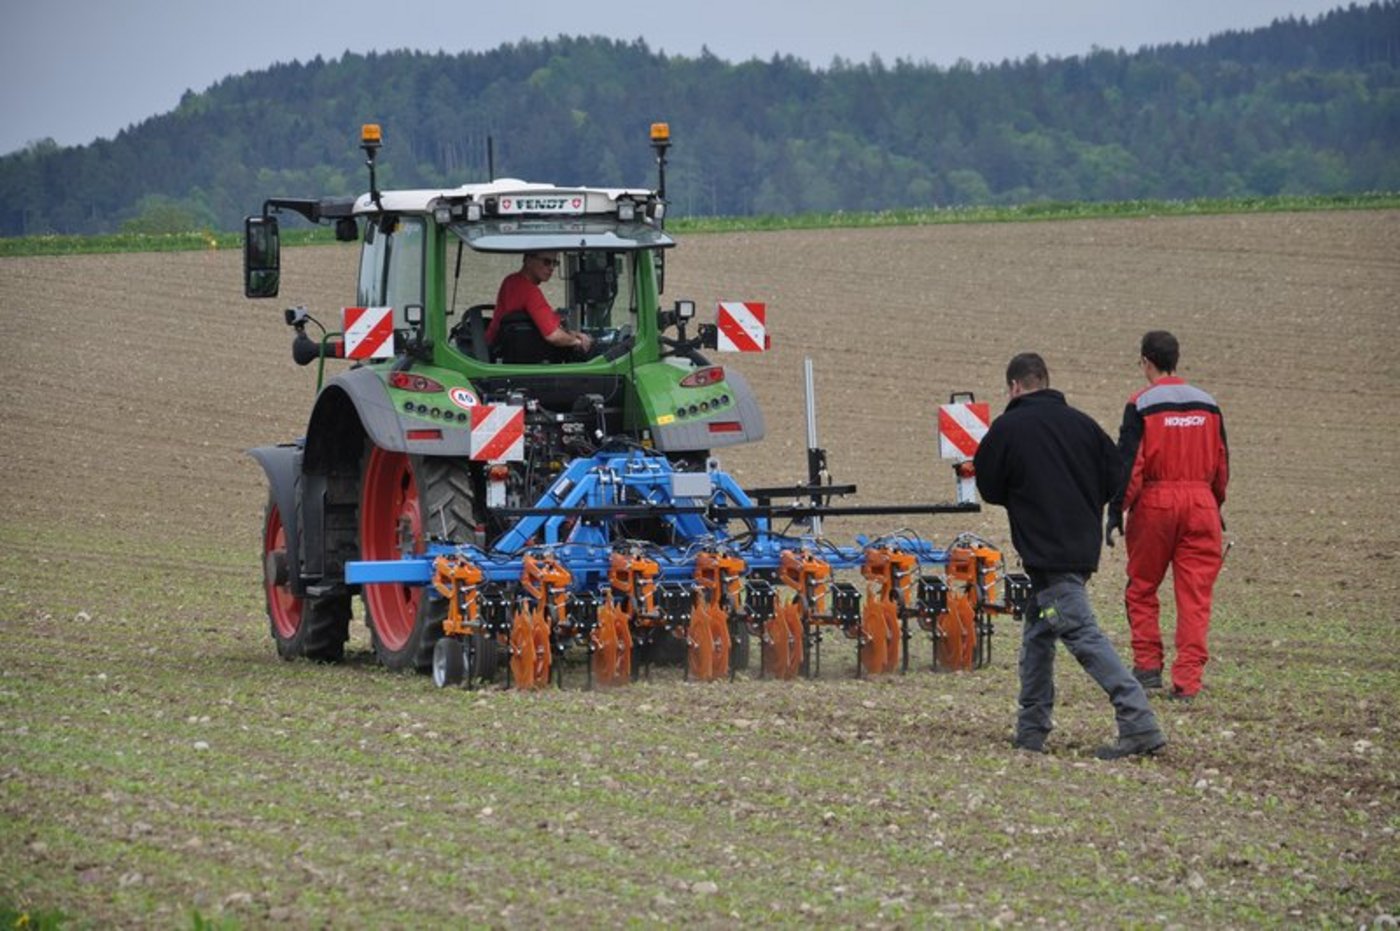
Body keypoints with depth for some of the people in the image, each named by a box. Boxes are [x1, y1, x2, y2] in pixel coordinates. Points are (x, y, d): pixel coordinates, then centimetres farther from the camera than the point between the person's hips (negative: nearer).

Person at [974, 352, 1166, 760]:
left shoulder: (1006, 429, -6)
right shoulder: (1080, 422, 8)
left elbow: (990, 489, 3)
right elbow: (1115, 477, 9)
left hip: (1045, 551, -7)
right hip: (1084, 547, 7)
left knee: (1083, 635, -12)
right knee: (1037, 635, 19)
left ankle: (1140, 725, -23)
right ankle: (1031, 731, 22)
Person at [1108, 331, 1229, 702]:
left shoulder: (1141, 405, -5)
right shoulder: (1207, 404, 9)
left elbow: (1128, 462, -9)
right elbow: (1221, 462, 15)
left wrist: (1115, 511, -5)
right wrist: (1217, 505, 26)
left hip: (1154, 503, -3)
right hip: (1200, 504, 3)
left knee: (1142, 588, 14)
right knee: (1194, 595, 2)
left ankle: (1148, 665, 12)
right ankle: (1188, 679, -3)